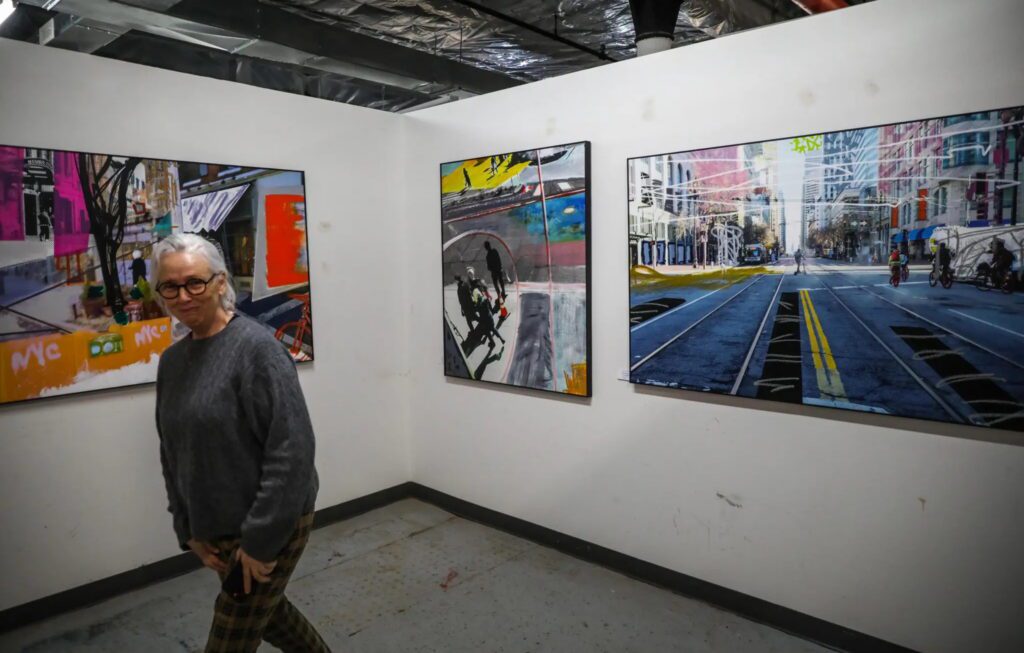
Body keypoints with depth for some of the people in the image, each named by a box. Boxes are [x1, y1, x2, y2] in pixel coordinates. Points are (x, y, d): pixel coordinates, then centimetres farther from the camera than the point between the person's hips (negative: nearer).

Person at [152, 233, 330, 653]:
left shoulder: (256, 347, -19)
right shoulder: (172, 360, 4)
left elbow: (291, 450, -23)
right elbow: (173, 455, 10)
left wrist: (261, 540, -21)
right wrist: (190, 531, 4)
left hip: (269, 526, -7)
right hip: (216, 528, 7)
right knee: (267, 611, 24)